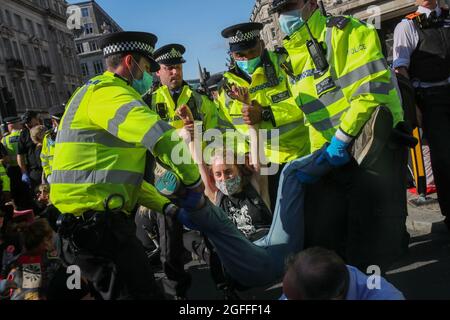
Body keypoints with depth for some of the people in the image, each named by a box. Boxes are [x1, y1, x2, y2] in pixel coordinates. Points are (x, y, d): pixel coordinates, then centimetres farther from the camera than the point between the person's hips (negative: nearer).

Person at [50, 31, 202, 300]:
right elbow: (160, 136, -30)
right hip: (96, 224, -11)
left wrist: (166, 207, 17)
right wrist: (195, 182, -14)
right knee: (144, 294, -2)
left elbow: (122, 173, 23)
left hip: (88, 221, 11)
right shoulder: (108, 91, -11)